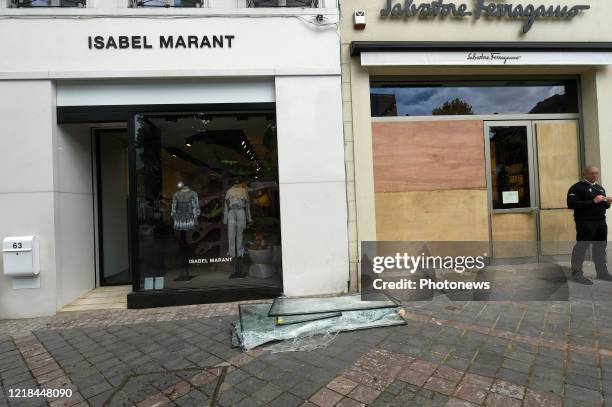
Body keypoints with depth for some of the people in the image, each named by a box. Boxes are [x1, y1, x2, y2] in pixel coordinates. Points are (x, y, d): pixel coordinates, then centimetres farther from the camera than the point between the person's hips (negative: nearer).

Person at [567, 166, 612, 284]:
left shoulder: (600, 188, 18)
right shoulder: (577, 187, -8)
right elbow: (571, 204, -21)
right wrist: (593, 201, -21)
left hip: (601, 222, 8)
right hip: (585, 223, -8)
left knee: (600, 248, 13)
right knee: (581, 247, -5)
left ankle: (602, 272, 24)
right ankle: (577, 273, 0)